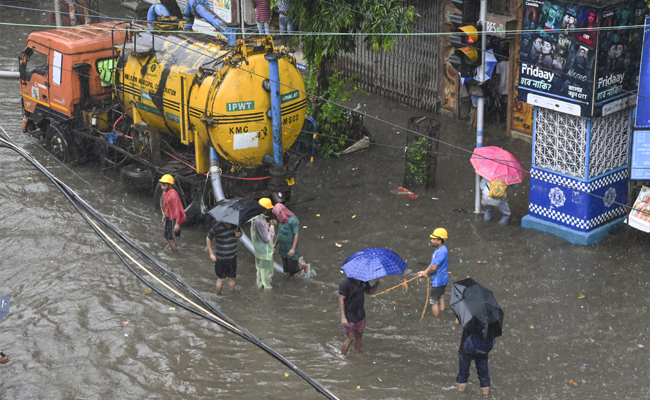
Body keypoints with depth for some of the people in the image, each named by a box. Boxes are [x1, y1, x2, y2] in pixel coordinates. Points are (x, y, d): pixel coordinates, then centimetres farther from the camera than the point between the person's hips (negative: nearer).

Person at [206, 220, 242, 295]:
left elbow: (240, 232, 15)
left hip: (233, 257, 4)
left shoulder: (235, 224, -6)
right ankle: (218, 296, 25)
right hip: (221, 258, -4)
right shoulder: (217, 227, -19)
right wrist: (211, 254, -4)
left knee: (232, 278, 13)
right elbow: (208, 238, -4)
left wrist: (239, 234, -12)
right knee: (220, 279, 8)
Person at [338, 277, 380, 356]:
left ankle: (358, 355, 30)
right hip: (349, 316, -6)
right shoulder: (345, 284, -22)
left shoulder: (363, 281, -1)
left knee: (359, 336, 15)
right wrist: (343, 317, -22)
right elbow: (341, 300, -19)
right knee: (350, 338, -1)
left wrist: (376, 286, -9)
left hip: (360, 314, 6)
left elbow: (369, 291, 15)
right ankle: (342, 357, 15)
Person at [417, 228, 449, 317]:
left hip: (438, 281, -10)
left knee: (433, 301, 4)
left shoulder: (442, 252, -30)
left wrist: (426, 273, -10)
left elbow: (433, 268, -29)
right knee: (440, 298, 23)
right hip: (442, 279, 10)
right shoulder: (438, 249, 3)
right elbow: (433, 263, 13)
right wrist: (424, 272, 6)